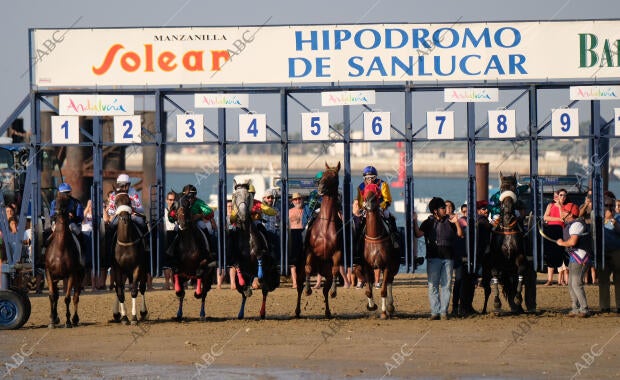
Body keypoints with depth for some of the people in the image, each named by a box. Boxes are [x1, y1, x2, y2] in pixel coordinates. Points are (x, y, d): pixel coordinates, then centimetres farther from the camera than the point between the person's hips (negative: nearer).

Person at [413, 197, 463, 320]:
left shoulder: (449, 222, 10)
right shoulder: (428, 223, 5)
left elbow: (460, 234, 6)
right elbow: (418, 234, -6)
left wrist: (456, 223, -9)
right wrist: (415, 222, -18)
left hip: (448, 258, 2)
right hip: (433, 258, -2)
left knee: (447, 285, 1)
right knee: (433, 285, -2)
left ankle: (444, 311, 5)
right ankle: (435, 311, 0)